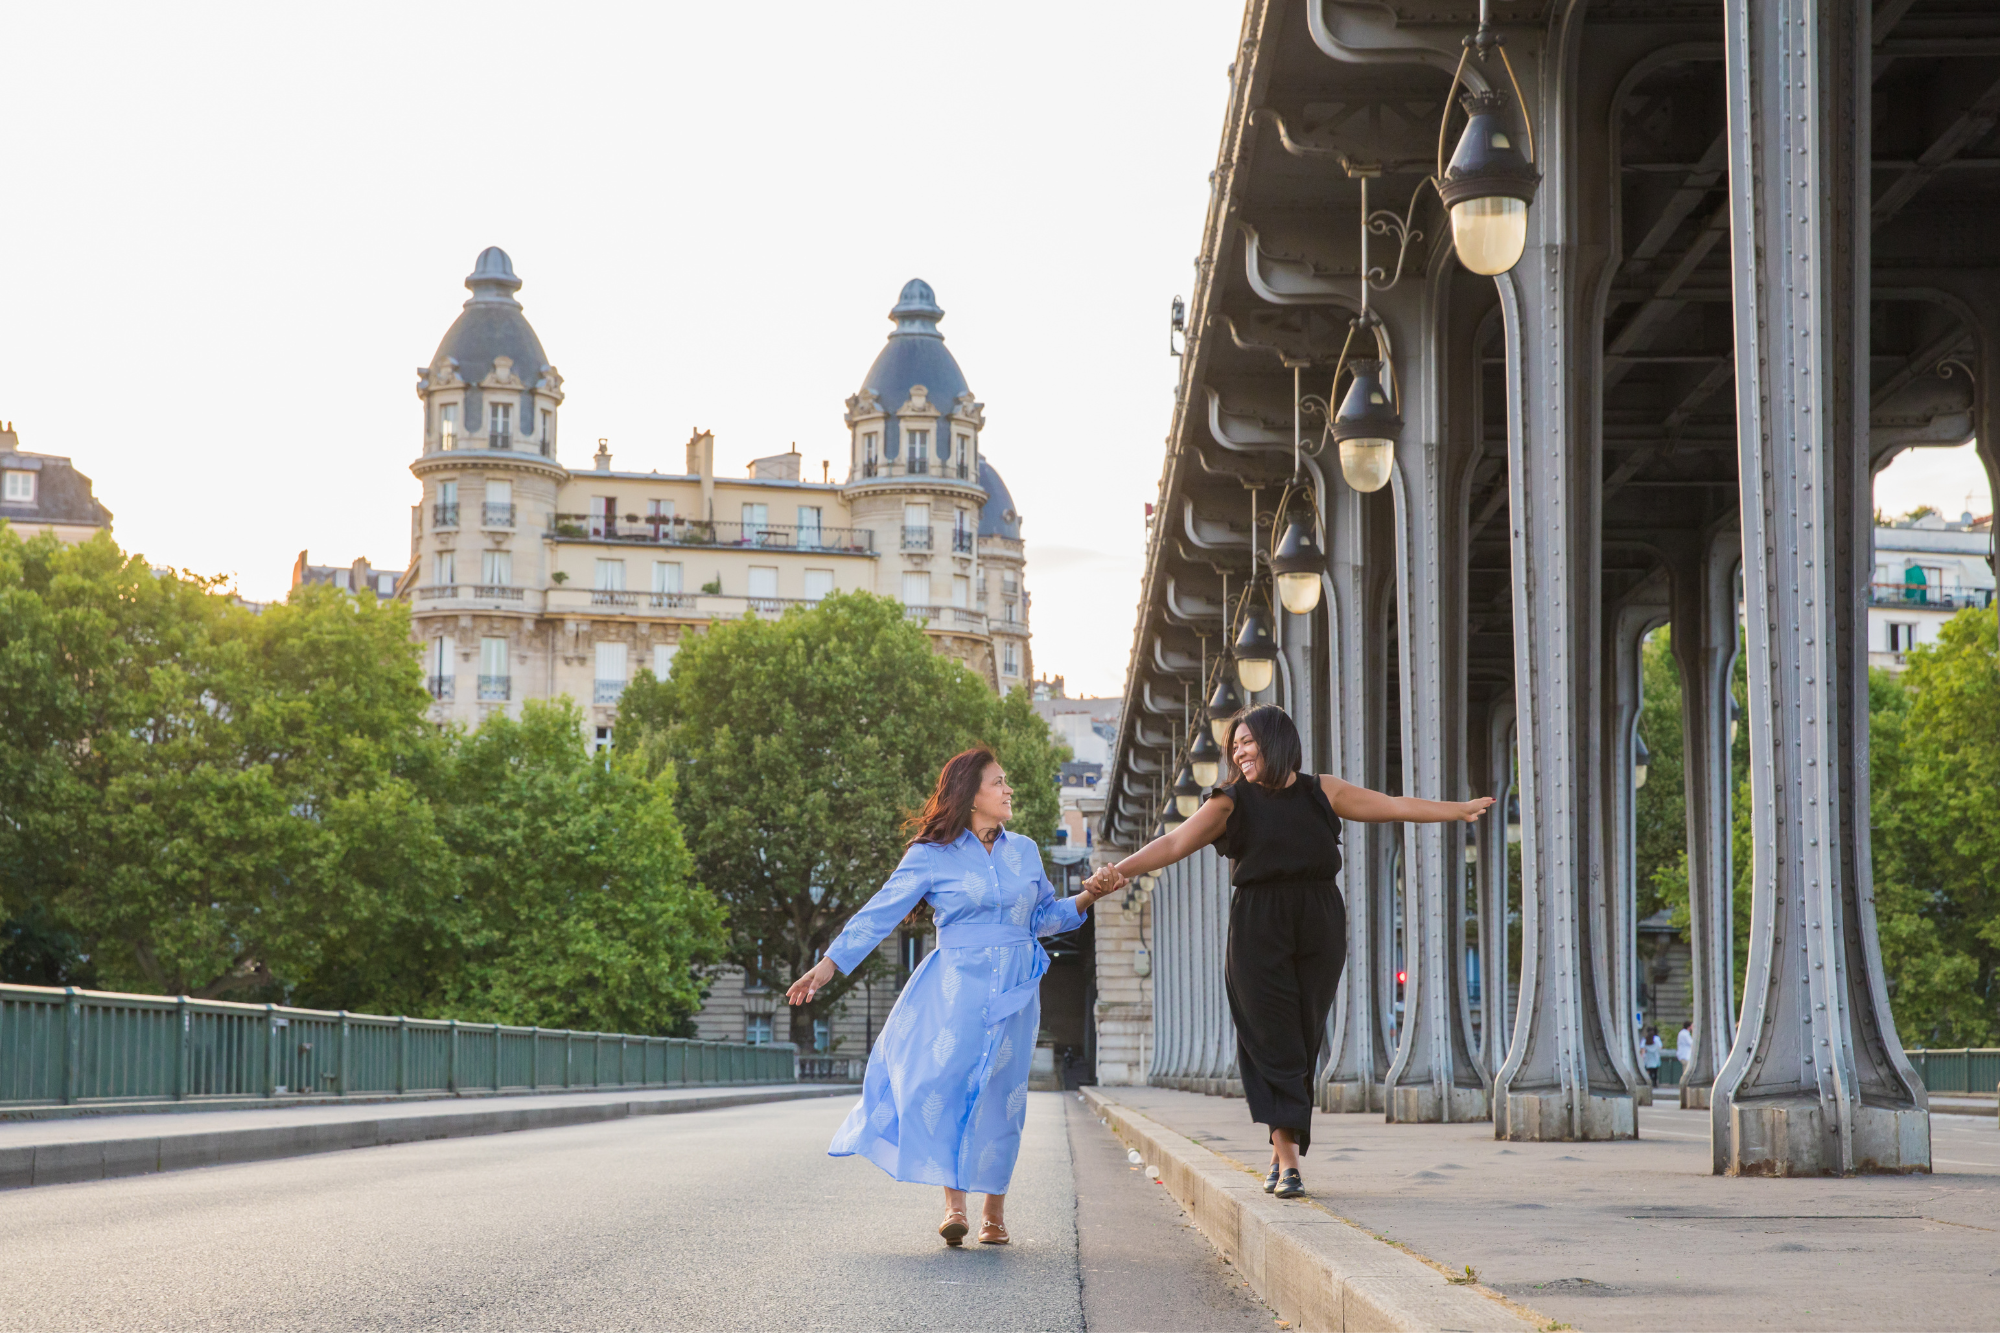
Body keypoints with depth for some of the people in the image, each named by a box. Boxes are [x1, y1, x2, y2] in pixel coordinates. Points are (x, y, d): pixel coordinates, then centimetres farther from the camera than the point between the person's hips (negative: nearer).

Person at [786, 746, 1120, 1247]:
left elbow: (1043, 916, 23)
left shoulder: (1024, 851, 14)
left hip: (1013, 994, 3)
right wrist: (827, 966, -5)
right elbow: (879, 914, 0)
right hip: (956, 989, -3)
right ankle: (954, 1204, -16)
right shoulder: (932, 857, 0)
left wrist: (1087, 897, 6)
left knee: (999, 1096, -1)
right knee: (944, 1084, -19)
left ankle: (994, 1210, 9)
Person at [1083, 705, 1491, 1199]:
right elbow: (1174, 844, -8)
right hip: (1258, 933, -2)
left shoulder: (1322, 792, 11)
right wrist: (1120, 870, -22)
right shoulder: (1230, 803, 3)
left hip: (1319, 931, 2)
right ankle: (1287, 1161, -9)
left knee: (1303, 1043, 3)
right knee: (1272, 1043, -7)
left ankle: (1283, 1154, 14)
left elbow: (1394, 806, 19)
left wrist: (1459, 809, 22)